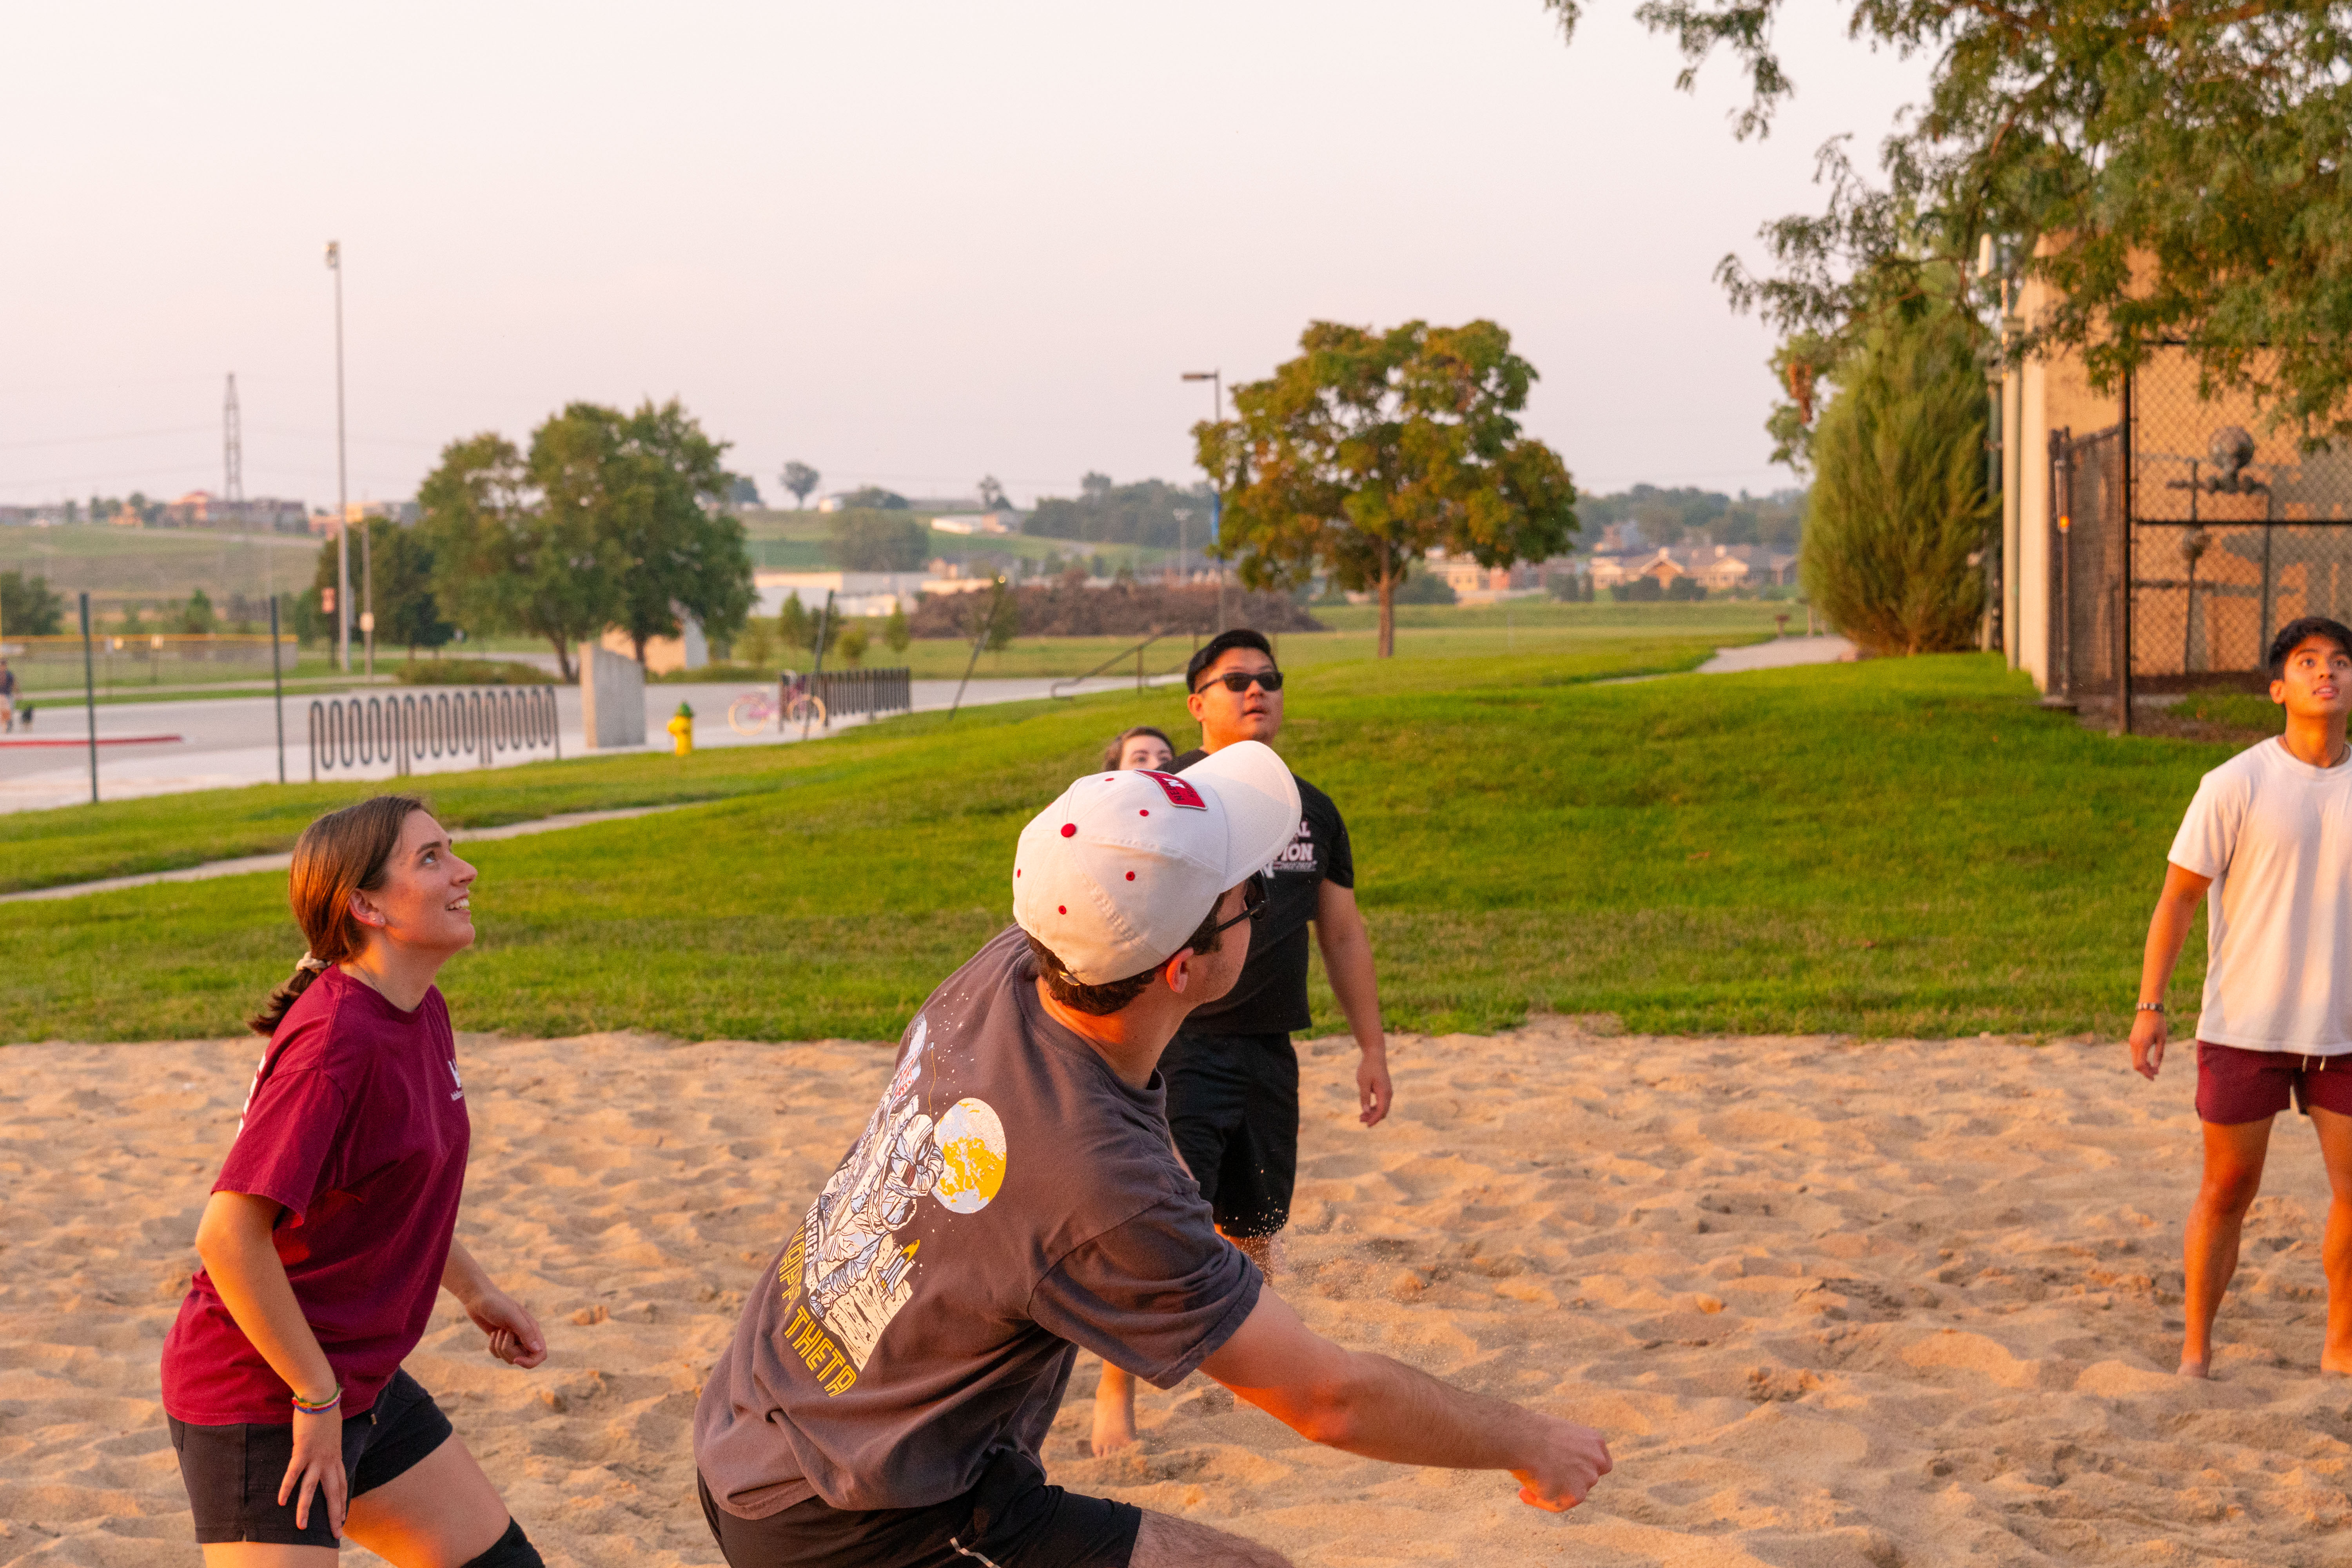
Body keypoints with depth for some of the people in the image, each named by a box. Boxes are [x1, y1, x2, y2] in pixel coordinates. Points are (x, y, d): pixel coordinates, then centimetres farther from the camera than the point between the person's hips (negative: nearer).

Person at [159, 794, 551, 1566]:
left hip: (358, 1380, 10)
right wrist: (317, 1398, -22)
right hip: (258, 1400, -9)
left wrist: (475, 1289, 20)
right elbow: (229, 1236, -30)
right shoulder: (335, 1040, -25)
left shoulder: (420, 1013, 4)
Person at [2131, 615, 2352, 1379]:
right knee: (2226, 1191, 5)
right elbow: (2178, 895, -4)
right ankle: (2195, 1351, 18)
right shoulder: (2236, 785, -7)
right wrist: (2149, 1007, -10)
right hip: (2243, 1028, -3)